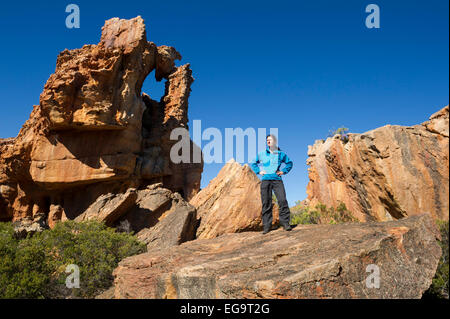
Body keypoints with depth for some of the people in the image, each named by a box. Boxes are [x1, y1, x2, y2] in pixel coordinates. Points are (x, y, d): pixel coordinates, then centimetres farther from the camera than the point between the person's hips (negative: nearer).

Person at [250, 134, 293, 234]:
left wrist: (284, 171, 9)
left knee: (282, 200, -14)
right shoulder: (261, 154, 13)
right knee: (266, 203, -1)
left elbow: (289, 163, 23)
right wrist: (258, 171, 9)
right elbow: (253, 163, 25)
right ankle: (267, 225, 4)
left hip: (277, 180, -1)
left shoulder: (281, 154, 10)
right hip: (265, 180, 1)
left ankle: (285, 223, -5)